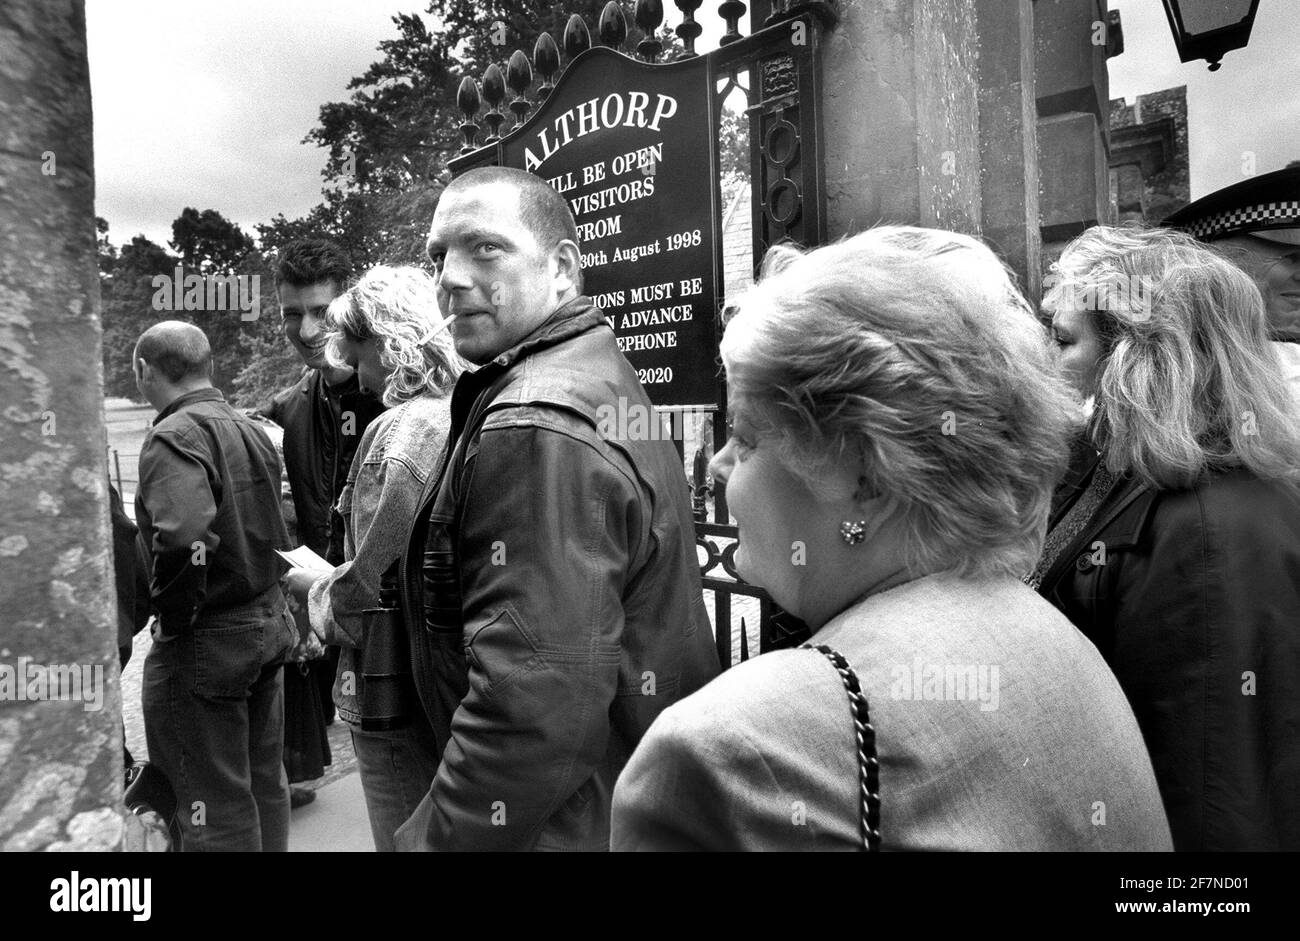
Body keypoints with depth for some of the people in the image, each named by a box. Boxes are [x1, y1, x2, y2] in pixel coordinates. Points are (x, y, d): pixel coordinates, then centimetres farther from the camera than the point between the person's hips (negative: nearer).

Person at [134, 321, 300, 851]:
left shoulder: (175, 435, -17)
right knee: (264, 782, 21)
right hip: (269, 624, 8)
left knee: (216, 805, 7)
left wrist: (171, 614, -18)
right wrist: (263, 608, 14)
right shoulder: (252, 430, 8)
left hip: (205, 645, -8)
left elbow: (183, 538, -33)